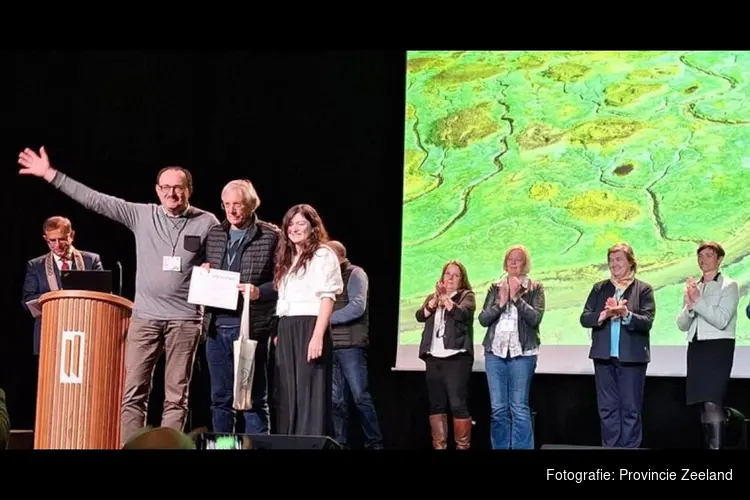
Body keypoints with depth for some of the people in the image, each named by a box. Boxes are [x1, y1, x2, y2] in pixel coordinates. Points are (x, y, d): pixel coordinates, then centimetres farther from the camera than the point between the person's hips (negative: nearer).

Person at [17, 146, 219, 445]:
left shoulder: (207, 223, 1)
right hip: (144, 317, 2)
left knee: (176, 396, 2)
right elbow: (95, 200, 4)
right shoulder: (142, 215, 5)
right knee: (132, 392, -1)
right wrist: (50, 174, 2)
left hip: (185, 319, -2)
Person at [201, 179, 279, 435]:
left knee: (254, 399, 1)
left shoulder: (271, 236, -2)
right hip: (217, 327, 5)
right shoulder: (214, 234, 13)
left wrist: (260, 292, -20)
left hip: (250, 327, -5)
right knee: (220, 399, 10)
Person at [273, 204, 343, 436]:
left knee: (310, 392, -9)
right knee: (288, 394, 7)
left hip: (309, 327, -8)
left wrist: (318, 336, -20)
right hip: (286, 330, 8)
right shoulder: (287, 258, 21)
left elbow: (327, 298, -11)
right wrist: (278, 332, 8)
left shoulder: (323, 255, -2)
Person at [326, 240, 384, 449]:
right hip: (331, 346, 6)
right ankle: (340, 443, 6)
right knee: (336, 400, 4)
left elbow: (357, 307, -13)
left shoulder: (355, 274, -1)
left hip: (351, 345, -6)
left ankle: (374, 443, -2)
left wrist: (326, 318, -12)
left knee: (360, 396, -7)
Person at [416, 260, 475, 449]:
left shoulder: (466, 295, 6)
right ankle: (439, 446, 9)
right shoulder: (432, 297, 19)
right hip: (433, 358, 5)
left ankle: (462, 446, -8)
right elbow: (420, 315, 1)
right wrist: (436, 298, -10)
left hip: (456, 357, -5)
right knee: (436, 405, 5)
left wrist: (445, 297, -12)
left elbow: (461, 313, -13)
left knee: (458, 404, -10)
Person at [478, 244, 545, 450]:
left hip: (522, 353, -3)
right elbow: (483, 319, 6)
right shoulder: (495, 288, 12)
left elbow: (535, 318, -8)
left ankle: (522, 448, -4)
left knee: (519, 408, -6)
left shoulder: (535, 288, 4)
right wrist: (500, 303, -8)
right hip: (495, 351, 3)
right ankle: (500, 448, 8)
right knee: (498, 407, 3)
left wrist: (516, 297, -13)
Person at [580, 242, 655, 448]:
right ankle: (610, 447, 12)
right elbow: (584, 318, 4)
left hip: (632, 358, -3)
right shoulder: (599, 288, 11)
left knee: (631, 410, 1)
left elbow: (647, 321, -7)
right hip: (604, 357, 3)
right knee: (607, 409, 6)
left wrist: (626, 314, -24)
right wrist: (604, 314, -14)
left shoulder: (643, 289, 3)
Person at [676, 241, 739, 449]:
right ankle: (708, 444, 13)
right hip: (696, 347, 6)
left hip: (718, 346, -6)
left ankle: (717, 446, -21)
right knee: (702, 402, 8)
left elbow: (721, 320, -13)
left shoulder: (729, 285, -1)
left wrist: (698, 301, -16)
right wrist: (689, 306, -9)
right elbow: (682, 325, 10)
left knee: (712, 402, -18)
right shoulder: (692, 287, 16)